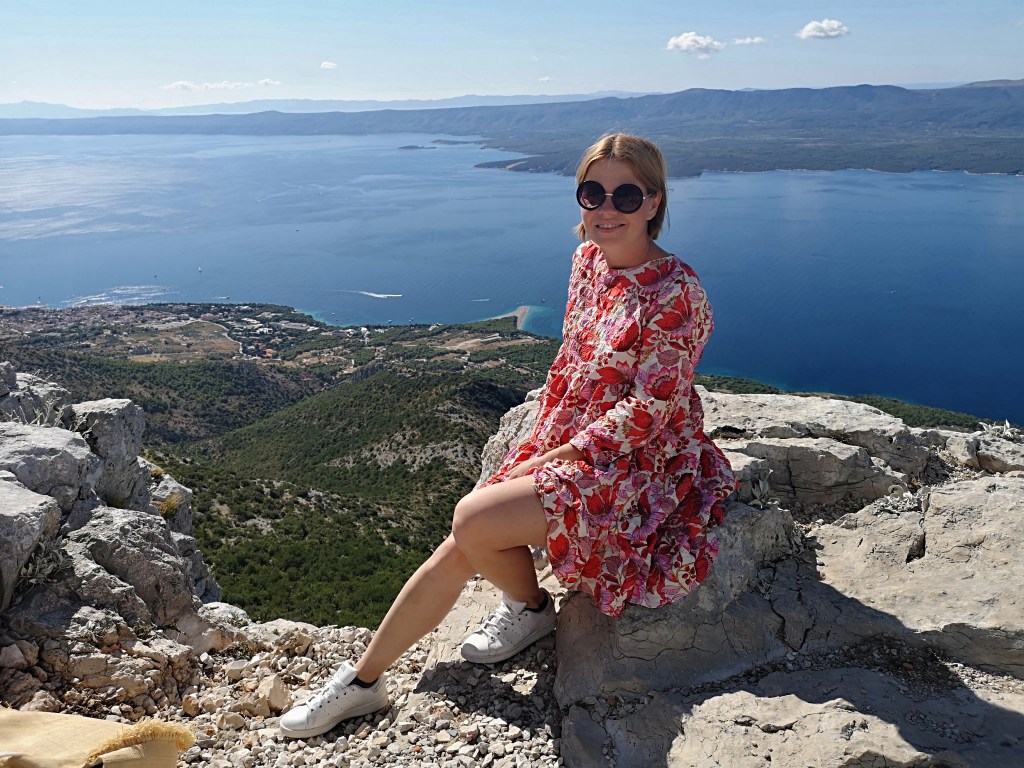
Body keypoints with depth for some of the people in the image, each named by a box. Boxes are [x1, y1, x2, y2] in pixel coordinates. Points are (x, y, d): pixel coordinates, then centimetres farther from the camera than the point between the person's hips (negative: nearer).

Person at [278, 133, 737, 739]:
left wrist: (548, 459, -16)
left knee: (473, 523, -22)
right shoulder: (589, 259, 4)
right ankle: (363, 681, 13)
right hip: (563, 445, 7)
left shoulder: (676, 292, -19)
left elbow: (649, 411, -20)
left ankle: (531, 609, 10)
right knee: (456, 550, -3)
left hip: (631, 463, -7)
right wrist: (539, 442, 3)